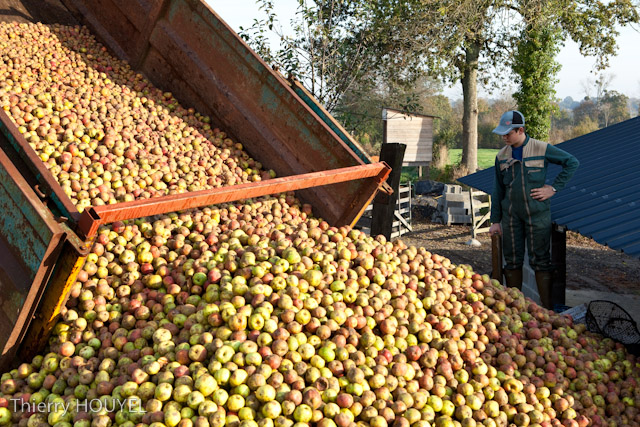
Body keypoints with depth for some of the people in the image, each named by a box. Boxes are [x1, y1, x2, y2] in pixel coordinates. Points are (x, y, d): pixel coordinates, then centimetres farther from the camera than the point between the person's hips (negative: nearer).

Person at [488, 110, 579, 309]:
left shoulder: (542, 149, -5)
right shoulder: (502, 156, 7)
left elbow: (572, 163, 2)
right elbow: (498, 189, 12)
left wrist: (554, 188, -5)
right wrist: (495, 220, 9)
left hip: (537, 213, -4)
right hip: (511, 214, 4)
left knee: (540, 260, -2)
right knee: (512, 260, 7)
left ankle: (547, 309, 4)